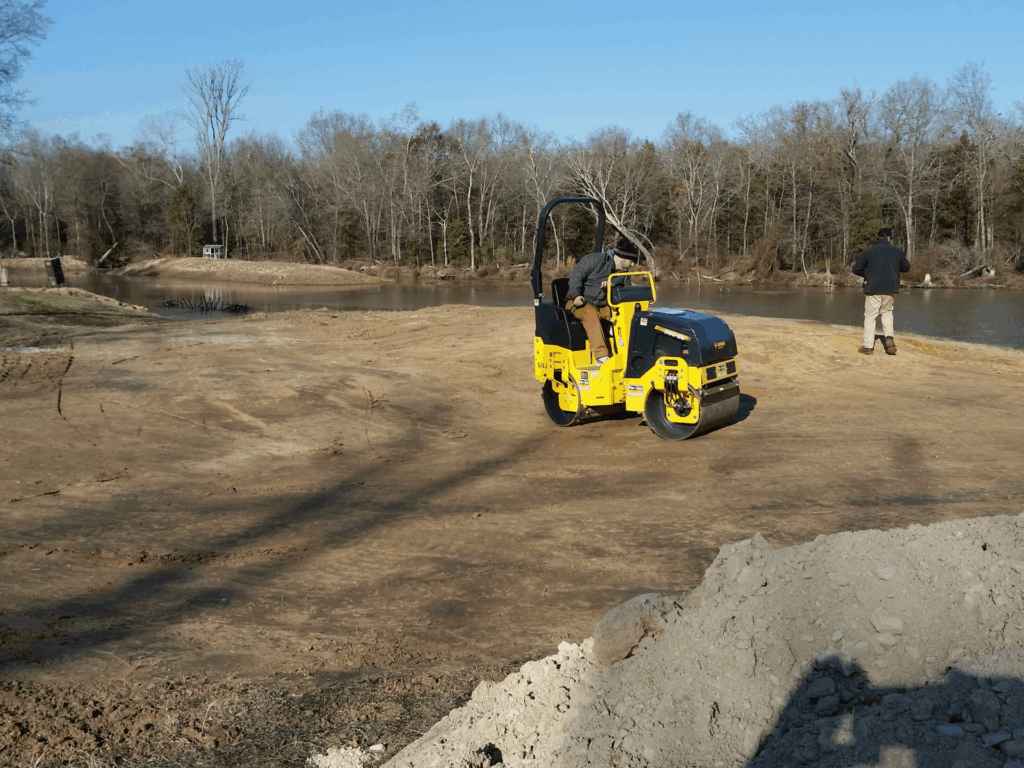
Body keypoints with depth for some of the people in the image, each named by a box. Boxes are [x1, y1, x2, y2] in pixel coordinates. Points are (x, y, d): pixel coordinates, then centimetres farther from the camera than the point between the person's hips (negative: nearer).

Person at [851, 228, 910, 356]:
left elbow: (856, 269, -1)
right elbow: (906, 267, 15)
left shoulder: (868, 251, -2)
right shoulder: (896, 251, 5)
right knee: (887, 312, 23)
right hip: (890, 289, 3)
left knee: (870, 317, 4)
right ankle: (889, 338, 2)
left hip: (873, 288, -3)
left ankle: (868, 346, 5)